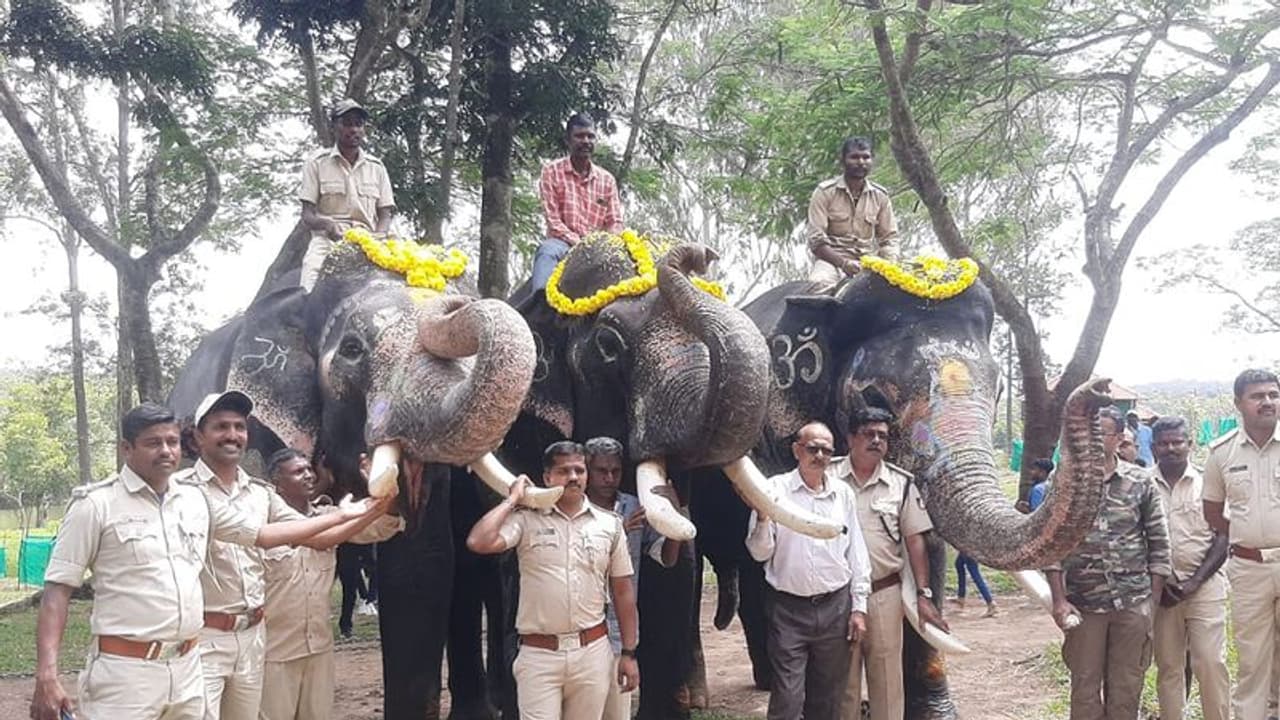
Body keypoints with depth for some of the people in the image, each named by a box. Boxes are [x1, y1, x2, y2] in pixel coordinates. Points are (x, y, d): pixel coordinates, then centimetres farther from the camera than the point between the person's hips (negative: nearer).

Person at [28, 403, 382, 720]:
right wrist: (47, 675, -17)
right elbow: (58, 589, -7)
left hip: (187, 669, 6)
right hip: (124, 672, -6)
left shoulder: (195, 501, 11)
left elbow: (262, 534, 20)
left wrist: (341, 516, 19)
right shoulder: (96, 504, -6)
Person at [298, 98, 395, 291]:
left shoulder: (376, 167, 17)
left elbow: (385, 215, 14)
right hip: (328, 241, -2)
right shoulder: (317, 163, 10)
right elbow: (307, 216, 5)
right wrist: (327, 225, -20)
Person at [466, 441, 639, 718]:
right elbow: (478, 542, -19)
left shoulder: (609, 524, 7)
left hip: (593, 652, 3)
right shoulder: (526, 520, -2)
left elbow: (622, 591, 10)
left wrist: (629, 653, 7)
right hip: (538, 654, -3)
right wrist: (512, 500, -8)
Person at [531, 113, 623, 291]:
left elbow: (615, 222, 10)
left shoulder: (607, 179, 12)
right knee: (548, 250, -36)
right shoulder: (552, 171, 3)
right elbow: (552, 219, -5)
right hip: (563, 242, -3)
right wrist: (578, 243, -17)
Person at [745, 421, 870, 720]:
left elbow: (857, 553, 9)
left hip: (835, 606, 3)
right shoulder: (775, 489, -4)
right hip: (789, 608, -3)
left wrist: (859, 607, 5)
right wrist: (763, 519, -23)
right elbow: (759, 553, -5)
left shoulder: (843, 493, 6)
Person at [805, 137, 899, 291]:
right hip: (832, 260, -3)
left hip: (869, 263, 3)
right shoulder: (825, 192, 0)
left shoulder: (880, 196, 12)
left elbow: (889, 238, 13)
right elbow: (816, 238, -7)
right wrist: (844, 263, -21)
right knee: (820, 282, -37)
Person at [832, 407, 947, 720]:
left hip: (885, 594, 1)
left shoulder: (900, 483, 4)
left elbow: (915, 540, 3)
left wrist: (923, 595, -3)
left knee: (887, 679, 6)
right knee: (843, 680, 9)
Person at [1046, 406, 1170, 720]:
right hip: (1083, 603, 0)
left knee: (1126, 687, 8)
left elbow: (1159, 543, 4)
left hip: (1134, 603, 0)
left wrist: (1154, 600, 0)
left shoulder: (1142, 482, 2)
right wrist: (1059, 599, -7)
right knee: (1085, 686, 7)